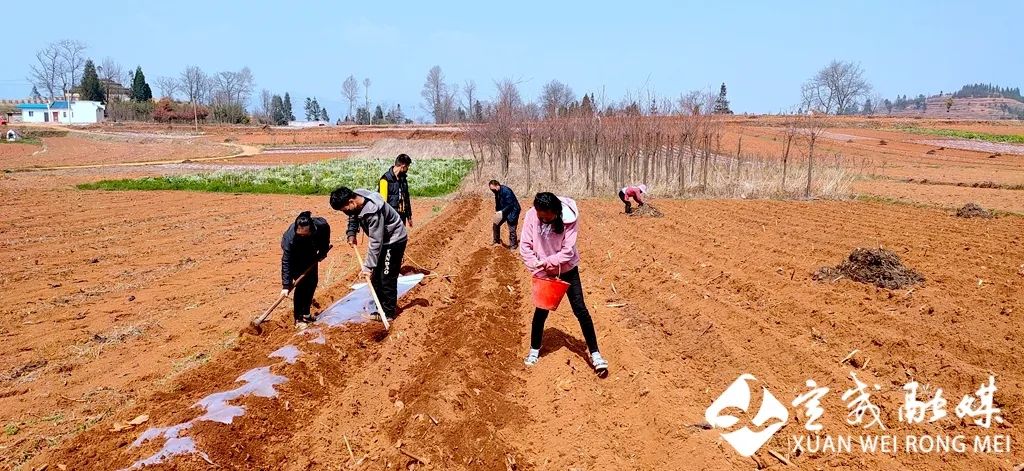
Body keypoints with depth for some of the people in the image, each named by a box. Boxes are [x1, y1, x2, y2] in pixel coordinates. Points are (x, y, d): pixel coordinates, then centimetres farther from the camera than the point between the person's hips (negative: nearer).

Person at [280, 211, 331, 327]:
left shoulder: (321, 225, -36)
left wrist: (323, 252, -7)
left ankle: (305, 313, 21)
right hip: (295, 256, -4)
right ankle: (298, 318, -5)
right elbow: (286, 262, -37)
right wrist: (285, 286, -39)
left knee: (312, 282, 6)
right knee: (302, 283, -14)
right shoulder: (290, 238, -42)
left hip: (311, 253, 4)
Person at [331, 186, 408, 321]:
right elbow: (353, 216, 14)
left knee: (387, 279, -7)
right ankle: (380, 309, 24)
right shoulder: (355, 197, -10)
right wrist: (351, 233, -2)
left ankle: (388, 314, 5)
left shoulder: (373, 211, -35)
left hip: (394, 240, -9)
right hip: (382, 239, 10)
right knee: (375, 276, 13)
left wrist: (368, 266, -29)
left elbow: (376, 242, -31)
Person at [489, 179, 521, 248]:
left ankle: (513, 246, 9)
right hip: (503, 212, 8)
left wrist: (501, 212, -29)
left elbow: (510, 205, -26)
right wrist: (497, 211, -1)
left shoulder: (506, 191, -27)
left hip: (512, 211, -8)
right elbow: (498, 203, 12)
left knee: (511, 230, -5)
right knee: (496, 224, 7)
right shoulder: (497, 191, -2)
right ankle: (497, 242, 21)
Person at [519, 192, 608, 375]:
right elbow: (525, 247, -15)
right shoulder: (531, 216, -20)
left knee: (580, 309, -2)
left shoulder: (569, 218, -25)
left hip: (568, 270, -1)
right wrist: (540, 271, -19)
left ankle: (595, 354, 6)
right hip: (544, 272, 1)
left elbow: (568, 251, -23)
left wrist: (546, 262, -27)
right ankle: (534, 350, 28)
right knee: (541, 310, 8)